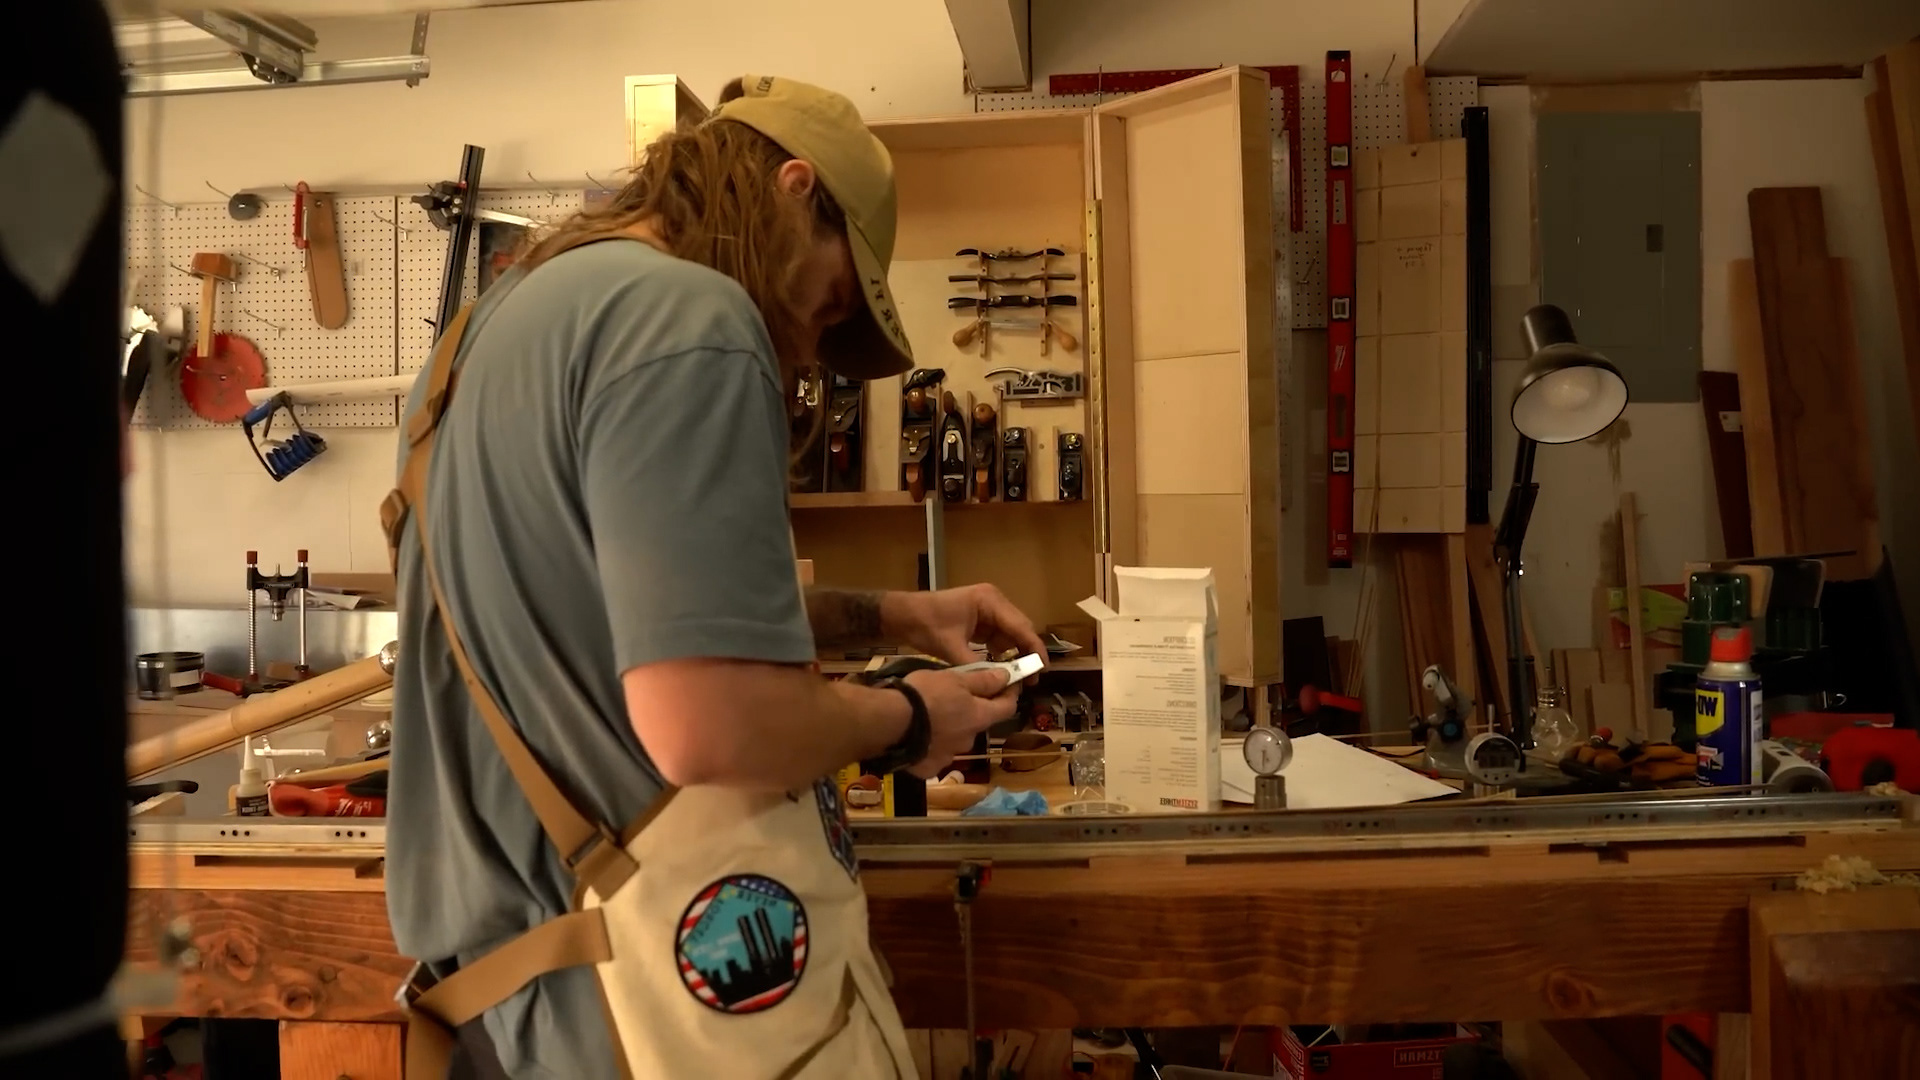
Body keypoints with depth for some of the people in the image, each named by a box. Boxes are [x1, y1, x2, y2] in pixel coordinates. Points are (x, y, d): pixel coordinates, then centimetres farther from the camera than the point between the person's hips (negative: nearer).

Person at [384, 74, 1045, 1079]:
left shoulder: (503, 320, 14)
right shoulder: (685, 315, -18)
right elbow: (707, 720, -27)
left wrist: (886, 613, 18)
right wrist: (906, 717, -9)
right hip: (681, 974, -9)